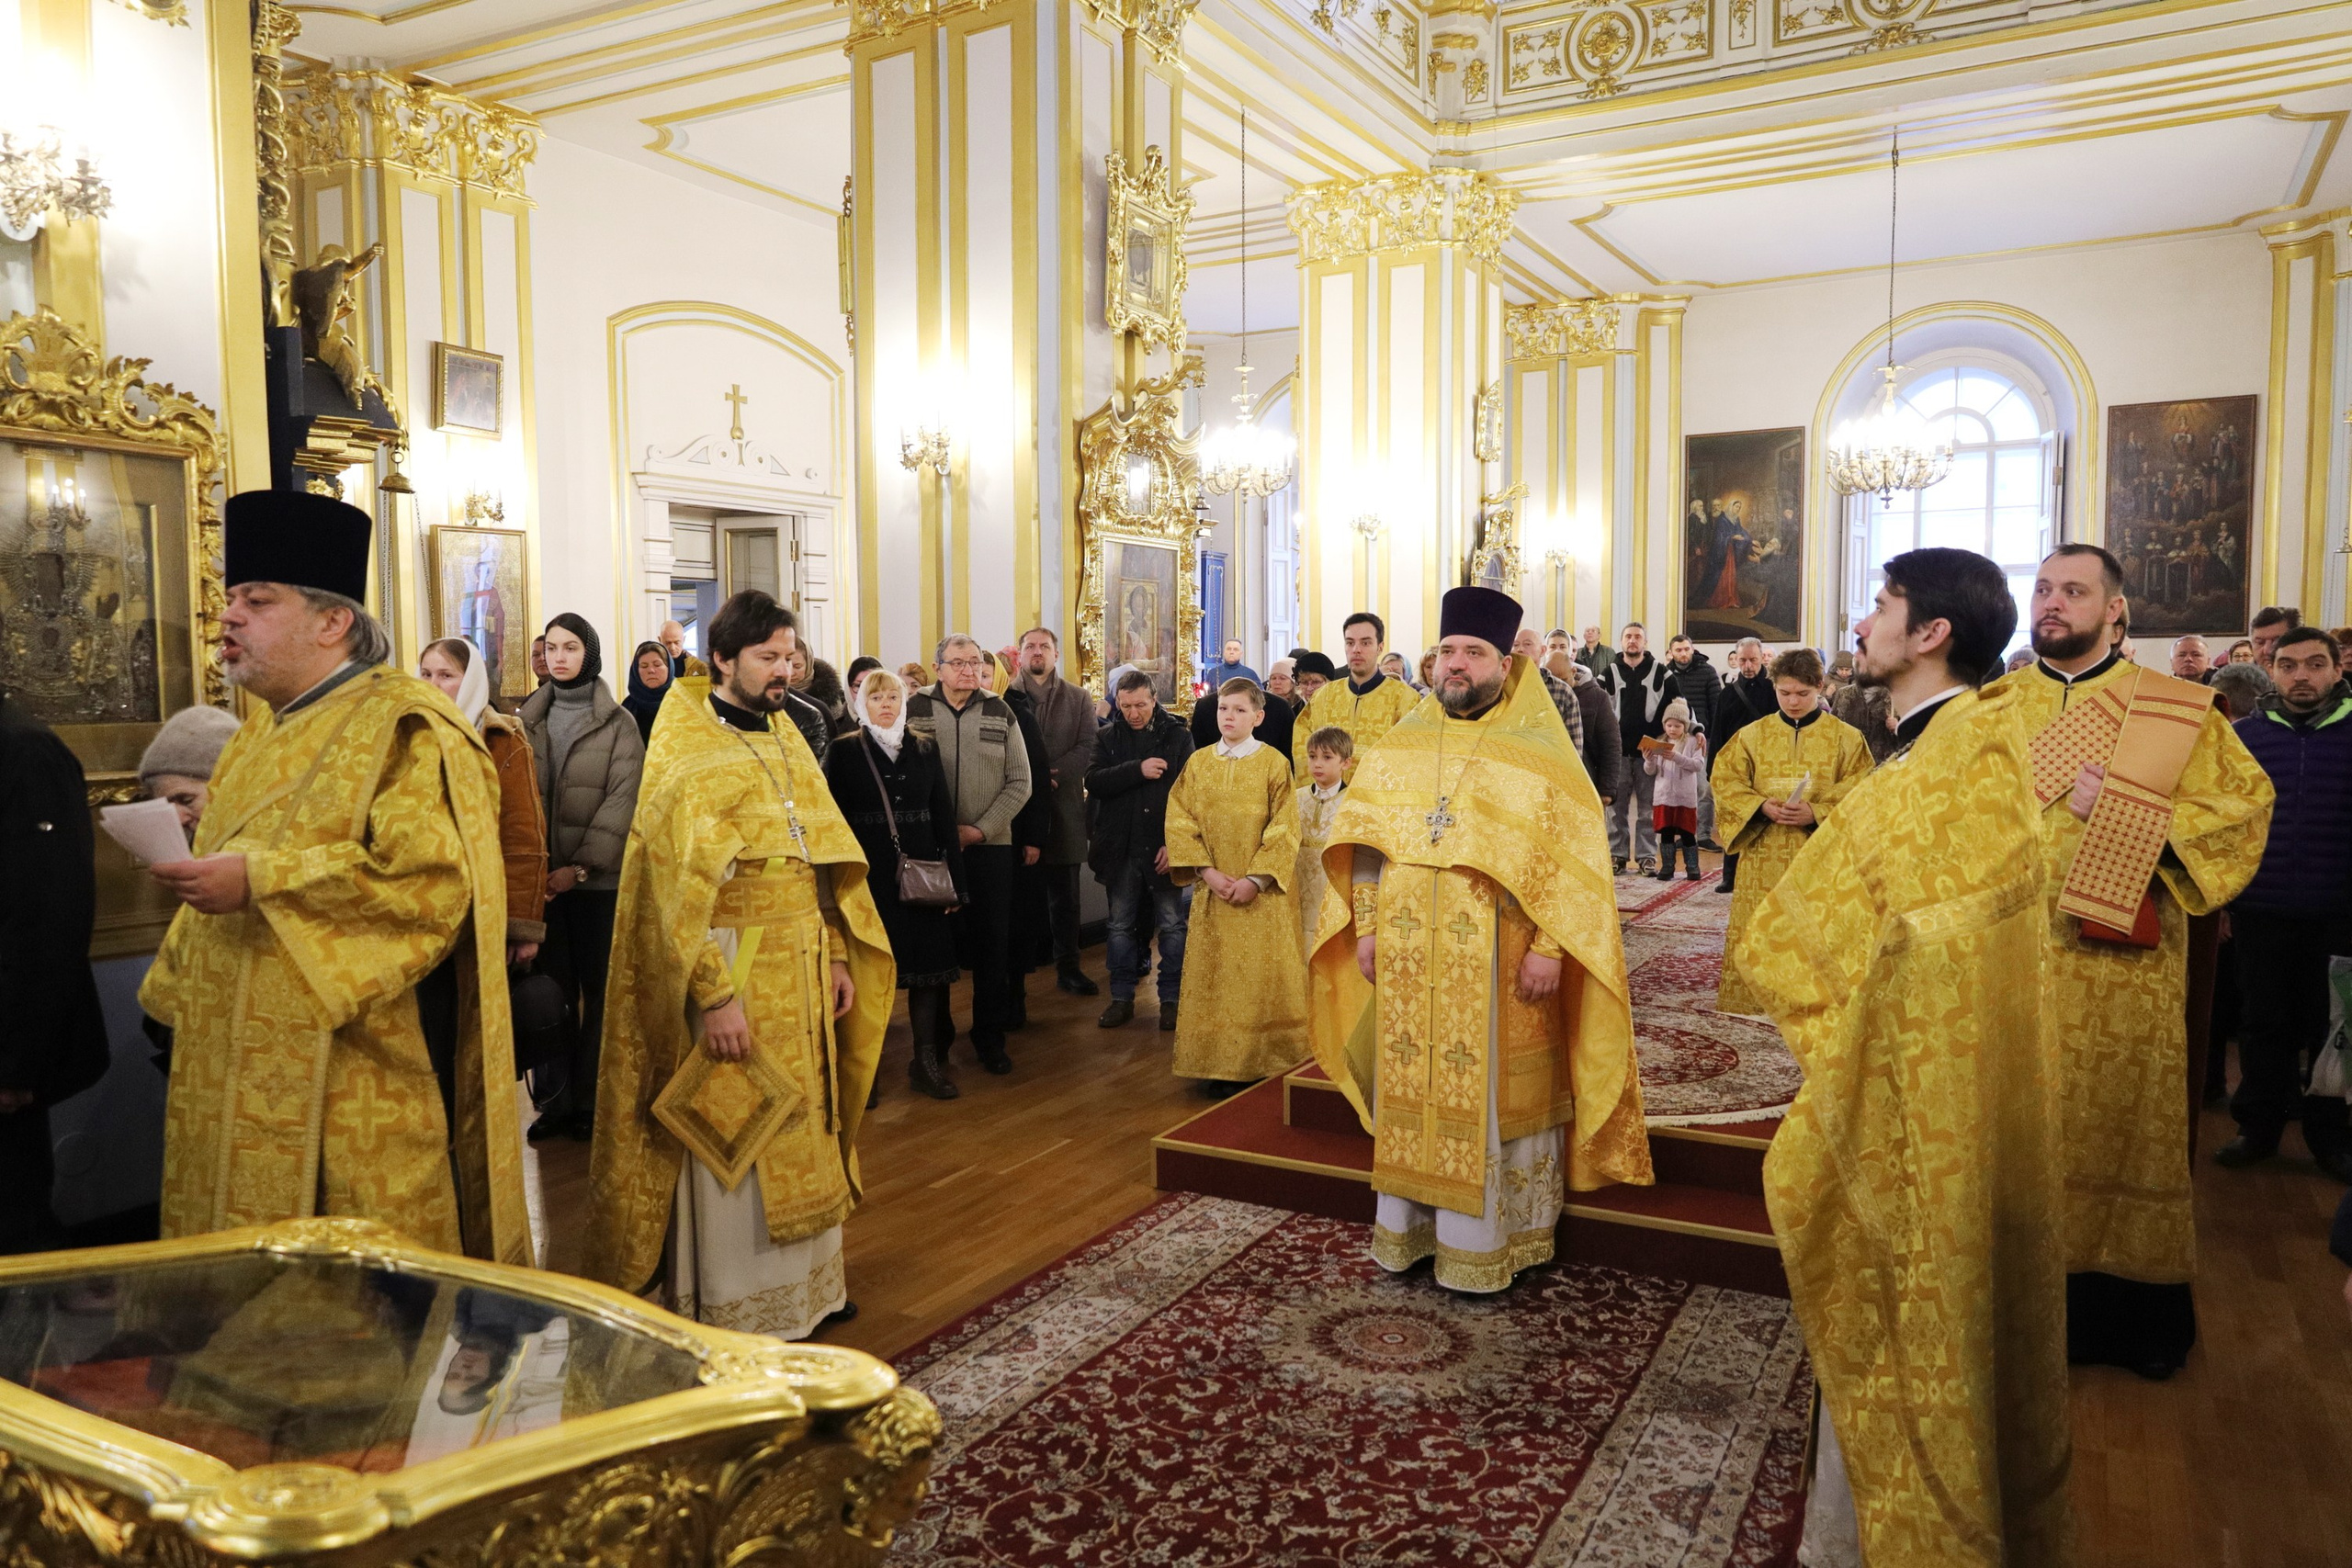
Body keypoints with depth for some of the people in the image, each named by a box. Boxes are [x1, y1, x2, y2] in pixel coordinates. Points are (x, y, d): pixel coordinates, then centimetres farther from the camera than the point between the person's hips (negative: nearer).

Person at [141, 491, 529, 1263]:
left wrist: (260, 882, -25)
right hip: (246, 1080, 9)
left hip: (356, 1081, -9)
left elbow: (428, 877, -25)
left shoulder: (407, 729, -12)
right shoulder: (265, 734, 16)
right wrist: (179, 991, 20)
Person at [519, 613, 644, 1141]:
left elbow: (623, 802, -7)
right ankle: (555, 1099, 13)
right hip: (542, 876, 3)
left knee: (600, 989, 3)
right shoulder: (528, 720, 10)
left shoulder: (618, 722, 0)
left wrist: (581, 866, -14)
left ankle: (592, 1099, 12)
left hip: (599, 878, -2)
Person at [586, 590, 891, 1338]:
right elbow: (680, 890, -17)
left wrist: (837, 957, 8)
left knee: (801, 1129, 15)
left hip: (804, 970, 7)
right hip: (734, 970, -7)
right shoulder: (688, 757, -11)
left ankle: (806, 1283, 29)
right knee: (735, 1142, 3)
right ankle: (735, 1317, 16)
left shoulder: (786, 740, 11)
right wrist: (715, 995, -21)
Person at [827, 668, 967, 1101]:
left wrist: (954, 878, 2)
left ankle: (928, 1062, 14)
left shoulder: (924, 750, 9)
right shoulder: (843, 752, 2)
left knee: (928, 967, 4)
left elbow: (944, 815, 7)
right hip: (868, 879, -3)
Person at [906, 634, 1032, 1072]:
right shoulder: (915, 709, 0)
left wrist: (979, 829, -7)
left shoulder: (1000, 713, 5)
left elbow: (1020, 782, 3)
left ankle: (990, 1036, 18)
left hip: (990, 845, 1)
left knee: (991, 943, 6)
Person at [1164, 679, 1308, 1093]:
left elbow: (1284, 829, -6)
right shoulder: (1198, 763, 5)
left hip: (1262, 892, -2)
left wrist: (1255, 879, -15)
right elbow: (1180, 822, 1)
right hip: (1213, 889, 3)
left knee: (1260, 978, 1)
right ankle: (1219, 1067, 12)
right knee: (1213, 978, 4)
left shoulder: (1274, 763, -3)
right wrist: (1207, 872, -11)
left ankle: (1259, 1064, 10)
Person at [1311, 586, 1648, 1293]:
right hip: (1406, 957, 4)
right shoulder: (1397, 746, 9)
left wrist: (1548, 947, -15)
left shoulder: (1539, 752, -3)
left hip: (1497, 963, -3)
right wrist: (1365, 927, 3)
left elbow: (1568, 858, -8)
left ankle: (1483, 1237, 17)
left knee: (1490, 1094, 4)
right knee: (1409, 1089, 10)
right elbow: (1365, 841, 10)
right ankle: (1408, 1226, 22)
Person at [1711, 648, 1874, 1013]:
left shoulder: (1846, 738, 3)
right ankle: (1750, 1006, 12)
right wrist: (1761, 806, -12)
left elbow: (1858, 792, -2)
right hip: (1764, 860, 2)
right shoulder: (1752, 736, 7)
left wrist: (1817, 812, -18)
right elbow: (1725, 781, 5)